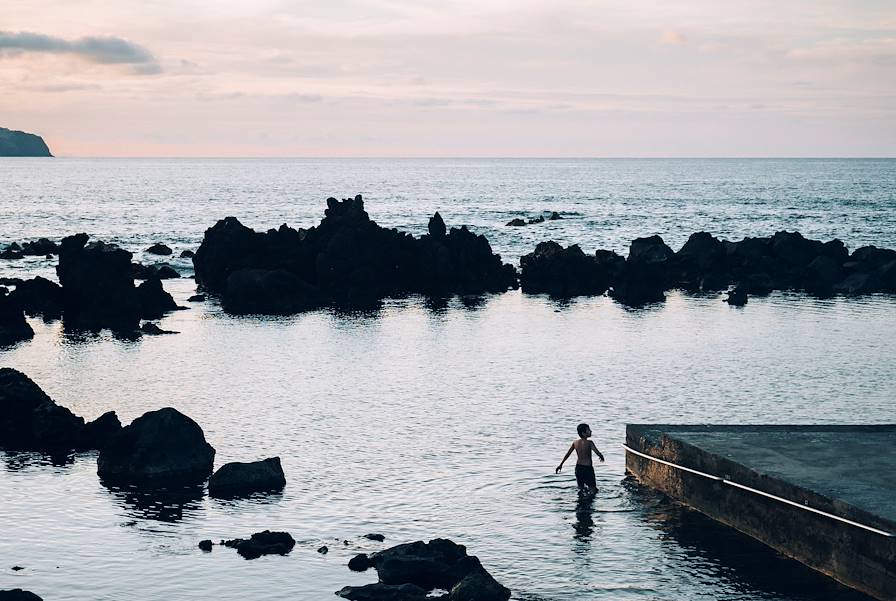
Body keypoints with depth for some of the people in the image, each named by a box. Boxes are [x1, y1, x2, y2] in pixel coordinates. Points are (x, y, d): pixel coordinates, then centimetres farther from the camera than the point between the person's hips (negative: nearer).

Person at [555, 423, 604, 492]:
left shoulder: (575, 442, 1)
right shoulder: (589, 443, -15)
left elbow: (567, 454, 9)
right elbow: (598, 453, -18)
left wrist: (561, 464, 19)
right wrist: (601, 457, 5)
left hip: (578, 468, 5)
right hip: (587, 468, -5)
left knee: (581, 488, 20)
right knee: (593, 489, 1)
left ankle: (581, 490, -2)